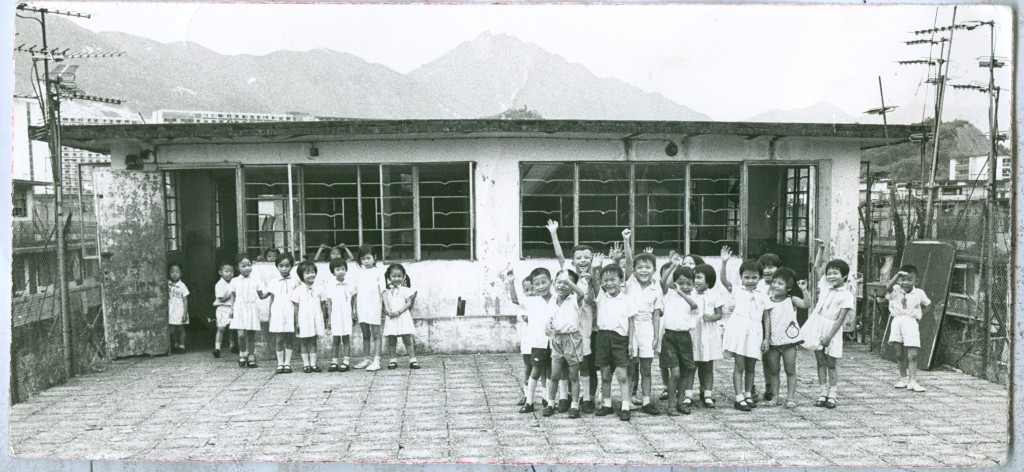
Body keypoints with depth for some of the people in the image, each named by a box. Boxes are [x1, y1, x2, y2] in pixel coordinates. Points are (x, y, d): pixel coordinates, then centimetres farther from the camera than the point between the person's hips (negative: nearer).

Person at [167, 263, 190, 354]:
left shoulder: (182, 286, -4)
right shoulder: (167, 285, 2)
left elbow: (185, 301, -3)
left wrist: (185, 313, -7)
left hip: (180, 311, -2)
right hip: (170, 311, 2)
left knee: (180, 329, 4)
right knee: (172, 330, 2)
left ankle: (181, 346, 13)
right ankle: (175, 345, 18)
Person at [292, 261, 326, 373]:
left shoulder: (318, 289, 3)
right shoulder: (298, 291, -4)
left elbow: (322, 306, 8)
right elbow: (296, 308, -2)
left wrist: (324, 320, 7)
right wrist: (296, 323, -5)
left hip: (316, 320, 2)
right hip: (303, 321, -2)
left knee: (313, 342, 9)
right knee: (304, 343, 5)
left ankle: (313, 364, 13)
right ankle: (306, 364, 11)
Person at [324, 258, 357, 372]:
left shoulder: (350, 286, 2)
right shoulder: (330, 286, 0)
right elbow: (329, 303, 3)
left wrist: (353, 314, 6)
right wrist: (329, 318, 2)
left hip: (346, 316, 0)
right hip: (335, 316, 0)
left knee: (346, 339, 2)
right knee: (336, 340, 6)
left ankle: (346, 361, 6)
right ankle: (334, 362, 13)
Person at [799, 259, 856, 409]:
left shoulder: (846, 295, -8)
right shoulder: (825, 292, 11)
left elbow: (840, 318, -13)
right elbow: (812, 305, 22)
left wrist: (829, 336, -17)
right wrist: (804, 290, 17)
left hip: (832, 331, -5)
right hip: (818, 330, 5)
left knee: (831, 363, 3)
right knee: (820, 362, 7)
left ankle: (832, 394, 11)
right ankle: (823, 392, 13)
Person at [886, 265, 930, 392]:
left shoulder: (919, 293, 5)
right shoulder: (895, 291, 2)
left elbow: (927, 304, 19)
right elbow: (888, 287, -19)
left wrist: (918, 315, 8)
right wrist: (897, 275, -27)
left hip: (911, 322, -1)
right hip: (897, 321, 1)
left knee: (912, 355, -7)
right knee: (899, 354, 8)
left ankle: (913, 382, -6)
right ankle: (903, 379, 21)